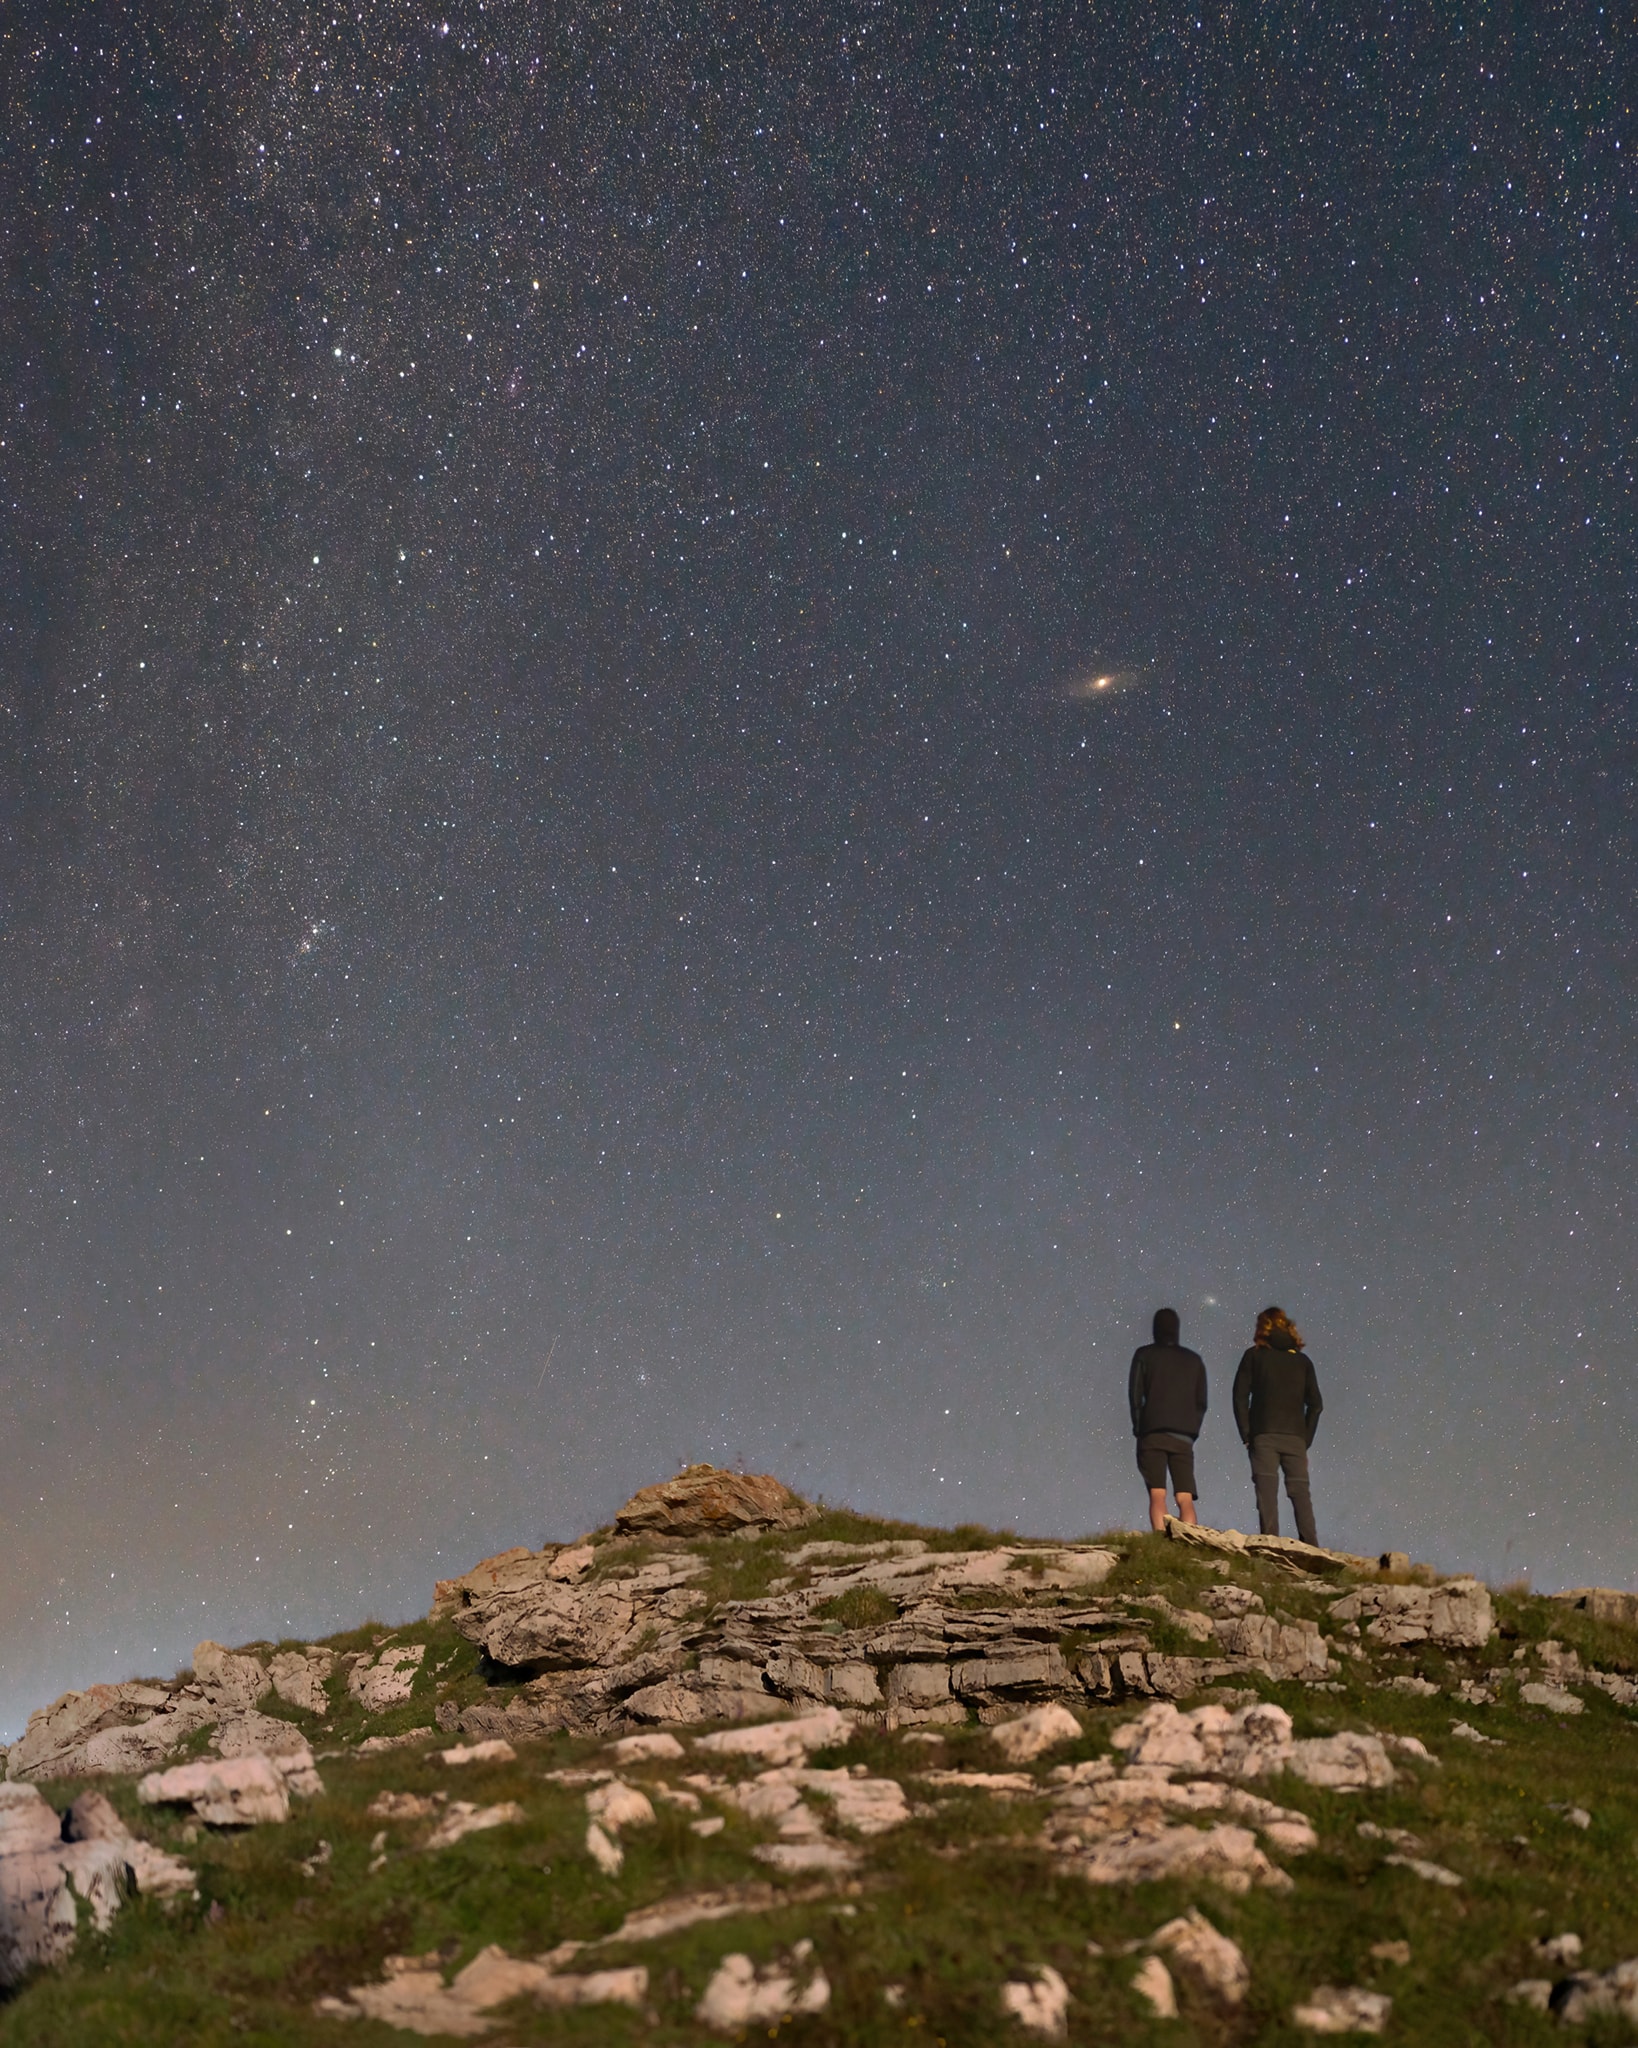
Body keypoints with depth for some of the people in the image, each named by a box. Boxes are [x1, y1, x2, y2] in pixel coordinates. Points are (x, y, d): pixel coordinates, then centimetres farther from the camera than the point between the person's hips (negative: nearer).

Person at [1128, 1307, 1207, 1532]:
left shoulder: (1144, 1354, 7)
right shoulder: (1194, 1360, 16)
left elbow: (1134, 1394, 1)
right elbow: (1201, 1402, 11)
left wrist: (1138, 1427, 9)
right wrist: (1192, 1431, 15)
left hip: (1153, 1433, -2)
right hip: (1184, 1436, 2)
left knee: (1157, 1495, -8)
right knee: (1185, 1498, -1)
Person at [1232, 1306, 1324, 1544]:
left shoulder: (1254, 1356, 8)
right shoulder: (1303, 1360, 16)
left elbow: (1240, 1397, 0)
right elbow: (1315, 1404, 10)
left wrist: (1246, 1435, 2)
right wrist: (1306, 1439, 12)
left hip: (1263, 1435, -2)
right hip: (1296, 1437, 2)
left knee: (1267, 1491, -7)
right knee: (1300, 1492, 1)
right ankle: (1310, 1548, -9)